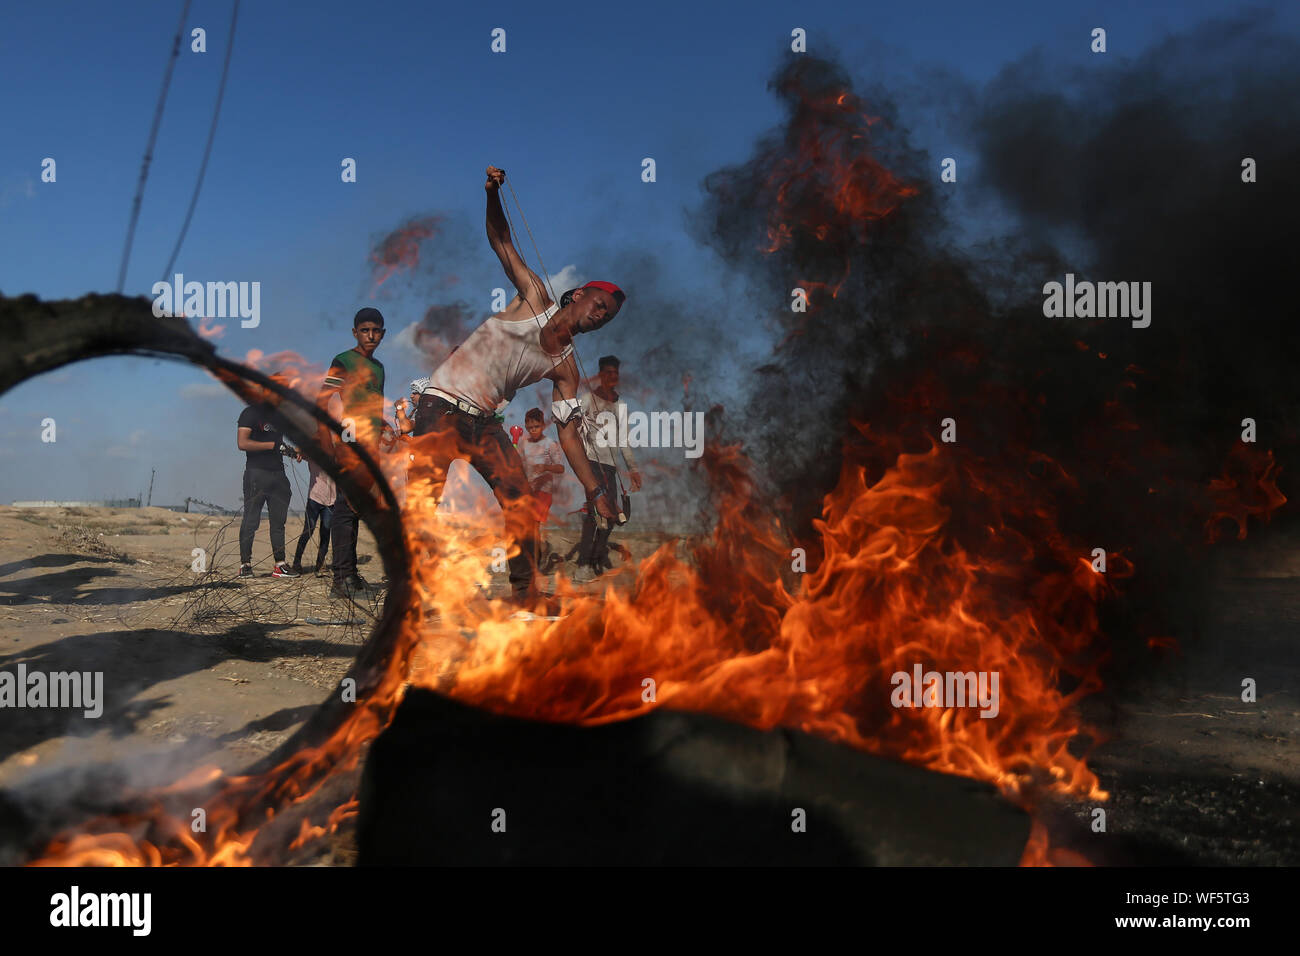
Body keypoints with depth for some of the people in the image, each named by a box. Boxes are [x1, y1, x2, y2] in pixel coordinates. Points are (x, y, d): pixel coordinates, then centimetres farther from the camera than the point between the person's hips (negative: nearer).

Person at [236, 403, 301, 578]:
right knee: (251, 521, -3)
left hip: (278, 473, 7)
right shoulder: (251, 413, -5)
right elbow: (242, 443, -16)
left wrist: (293, 452, 6)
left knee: (279, 520, 7)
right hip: (256, 473, -7)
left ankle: (280, 565, 10)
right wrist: (273, 445, -18)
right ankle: (245, 564, 3)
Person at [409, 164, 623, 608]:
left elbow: (568, 433, 2)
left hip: (484, 422, 5)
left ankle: (525, 595, 7)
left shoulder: (565, 368, 5)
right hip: (442, 409, -4)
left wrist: (596, 491, -7)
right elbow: (501, 241, -1)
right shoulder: (534, 298, -1)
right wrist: (493, 194, -20)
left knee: (522, 504, -5)